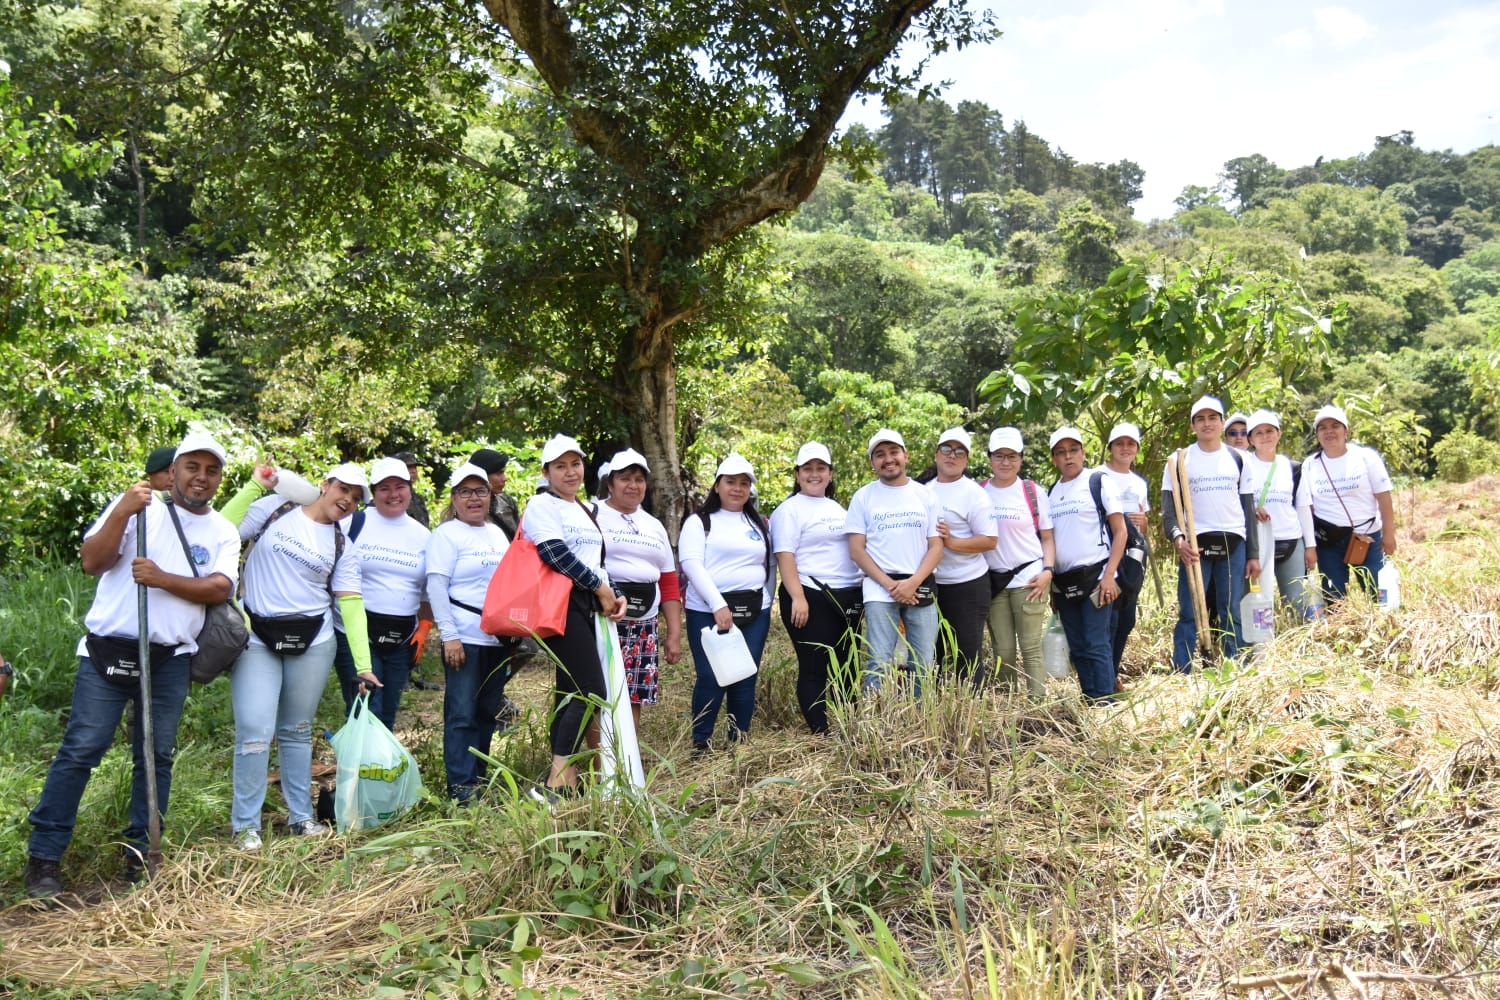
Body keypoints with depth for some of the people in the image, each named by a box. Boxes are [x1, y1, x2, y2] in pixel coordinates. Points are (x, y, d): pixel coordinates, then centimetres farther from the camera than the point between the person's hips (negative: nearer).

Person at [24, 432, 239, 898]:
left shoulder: (223, 531, 7)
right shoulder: (136, 506, 0)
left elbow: (219, 589, -7)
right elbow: (92, 562, -8)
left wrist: (162, 578, -20)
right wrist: (122, 514, -20)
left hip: (169, 661, 3)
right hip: (107, 650, -2)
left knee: (157, 755, 8)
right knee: (80, 749, -3)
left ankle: (140, 852, 20)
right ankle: (44, 856, 8)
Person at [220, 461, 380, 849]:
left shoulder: (341, 545, 7)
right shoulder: (274, 509, 1)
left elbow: (351, 602, 1)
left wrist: (363, 664, -4)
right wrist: (255, 485, -9)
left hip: (312, 642, 3)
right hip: (257, 639, -2)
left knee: (297, 731, 12)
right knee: (254, 732, -7)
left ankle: (301, 815, 25)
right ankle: (245, 825, 6)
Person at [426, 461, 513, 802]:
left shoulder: (497, 533, 16)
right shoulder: (446, 534, -4)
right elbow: (436, 586, -10)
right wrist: (449, 636, -17)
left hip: (499, 637, 7)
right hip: (465, 638, -7)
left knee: (489, 712, 12)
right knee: (462, 714, -4)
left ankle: (478, 776, 22)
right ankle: (461, 787, 1)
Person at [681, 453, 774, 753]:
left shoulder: (760, 524, 17)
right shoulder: (699, 521, 3)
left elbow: (771, 566, 20)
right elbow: (691, 563, -10)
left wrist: (766, 604, 9)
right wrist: (718, 605, -19)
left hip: (753, 612, 4)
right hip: (708, 611, -4)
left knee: (746, 678, 3)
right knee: (710, 678, -8)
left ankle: (740, 741, 14)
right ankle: (701, 744, 6)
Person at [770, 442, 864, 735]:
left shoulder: (838, 508, 18)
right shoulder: (790, 509, -5)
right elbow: (785, 556, -13)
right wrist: (797, 597, -22)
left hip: (849, 597, 7)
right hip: (811, 598, -7)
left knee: (846, 667, 10)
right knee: (815, 669, -4)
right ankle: (820, 733, 3)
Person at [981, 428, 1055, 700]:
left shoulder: (1033, 492, 3)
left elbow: (1047, 537, 6)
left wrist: (1048, 570, -7)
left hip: (1028, 577, -2)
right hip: (993, 580, 2)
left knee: (1031, 647, -5)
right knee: (1003, 651, 5)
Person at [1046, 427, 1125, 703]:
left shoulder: (1099, 482, -1)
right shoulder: (1051, 493, 13)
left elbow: (1120, 531, -5)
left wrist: (1109, 575, -14)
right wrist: (1049, 584, 12)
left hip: (1094, 577, -5)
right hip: (1063, 583, 5)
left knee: (1097, 645, -8)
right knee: (1077, 649, 8)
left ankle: (1105, 704, -4)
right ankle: (1089, 701, 16)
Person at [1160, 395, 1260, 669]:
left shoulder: (1237, 459, 12)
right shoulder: (1180, 460, 5)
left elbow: (1248, 507, 12)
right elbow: (1168, 508, 1)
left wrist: (1253, 554, 7)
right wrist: (1178, 538, -18)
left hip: (1233, 545, 2)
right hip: (1195, 545, -2)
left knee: (1233, 615, 4)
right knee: (1189, 615, -4)